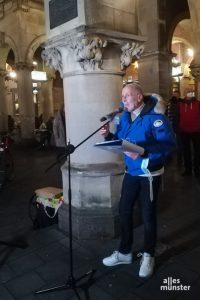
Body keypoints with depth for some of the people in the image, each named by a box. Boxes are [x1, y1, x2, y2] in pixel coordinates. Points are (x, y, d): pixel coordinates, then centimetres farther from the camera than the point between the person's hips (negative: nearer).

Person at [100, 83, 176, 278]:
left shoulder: (154, 116, -19)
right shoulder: (125, 117, 4)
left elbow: (169, 144, -25)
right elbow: (120, 141, 10)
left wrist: (143, 153, -35)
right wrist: (109, 136, -10)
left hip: (149, 174, -6)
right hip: (130, 172, 7)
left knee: (148, 216, 9)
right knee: (124, 211, 13)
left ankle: (148, 256, 33)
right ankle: (124, 252, 33)